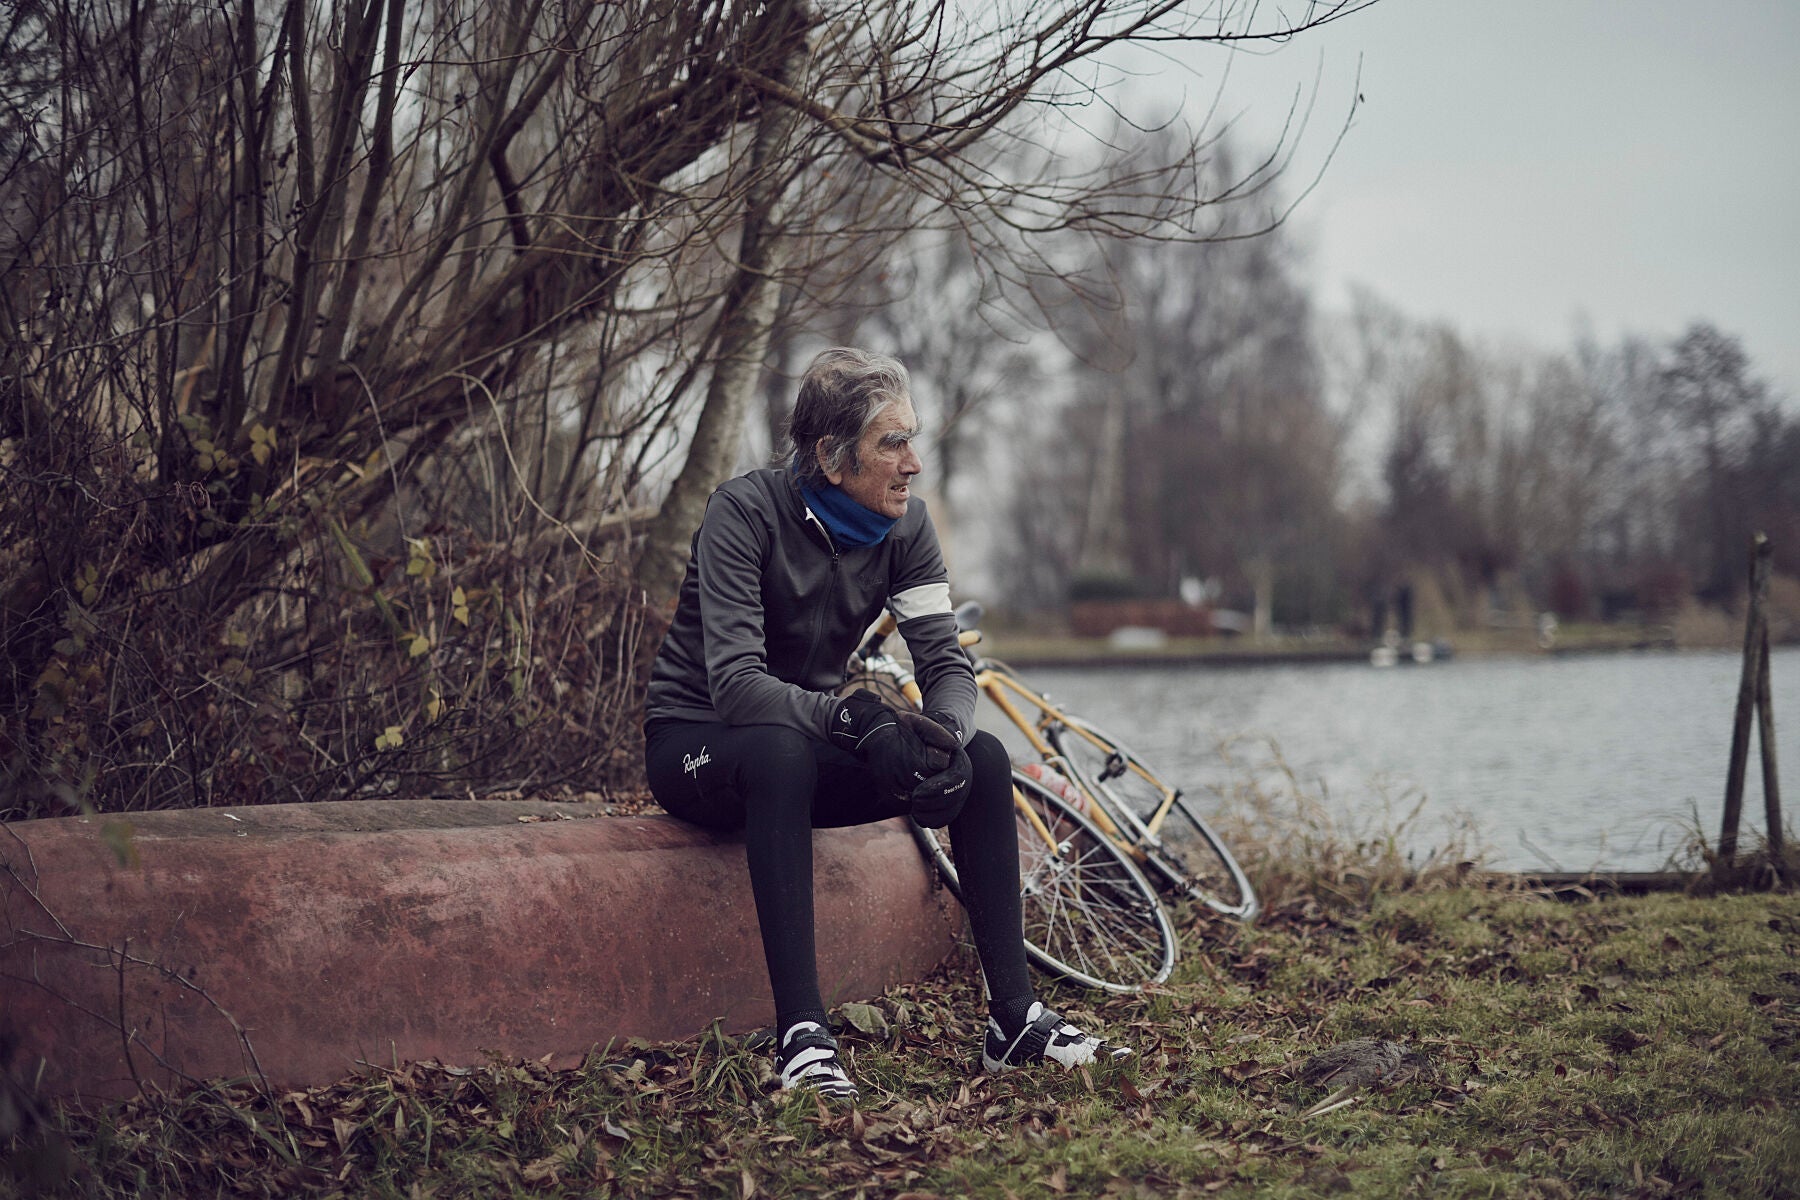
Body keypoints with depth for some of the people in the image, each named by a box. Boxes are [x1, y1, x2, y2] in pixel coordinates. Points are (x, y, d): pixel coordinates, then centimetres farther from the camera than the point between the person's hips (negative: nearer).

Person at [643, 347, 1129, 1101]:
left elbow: (947, 663, -8)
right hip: (698, 743, -6)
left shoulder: (903, 525, -5)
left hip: (809, 745, 6)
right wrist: (855, 720, -43)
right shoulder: (746, 513, -22)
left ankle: (1015, 1019, -13)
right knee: (782, 751, -40)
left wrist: (943, 736, -31)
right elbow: (735, 682, -30)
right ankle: (800, 1037, -42)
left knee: (983, 759, -16)